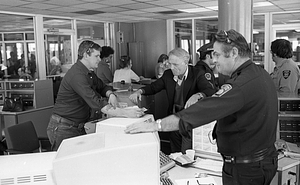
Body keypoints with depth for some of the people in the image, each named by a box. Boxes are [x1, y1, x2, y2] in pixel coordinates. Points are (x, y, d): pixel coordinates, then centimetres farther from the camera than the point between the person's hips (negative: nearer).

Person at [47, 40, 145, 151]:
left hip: (79, 127, 9)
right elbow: (95, 102, -31)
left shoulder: (89, 73, 9)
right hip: (63, 128, -8)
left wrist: (110, 94, -8)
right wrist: (125, 113, -35)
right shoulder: (76, 74, -23)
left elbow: (102, 87, 19)